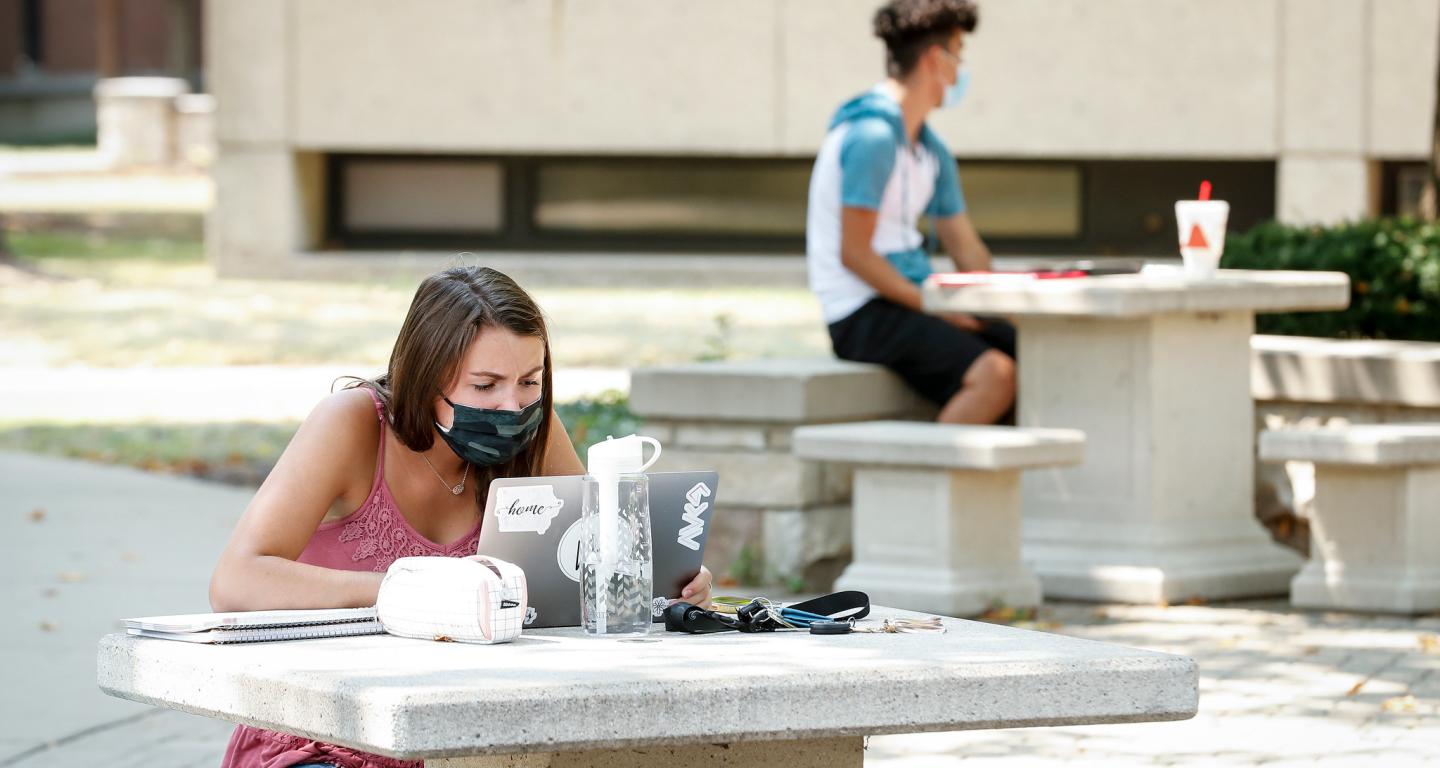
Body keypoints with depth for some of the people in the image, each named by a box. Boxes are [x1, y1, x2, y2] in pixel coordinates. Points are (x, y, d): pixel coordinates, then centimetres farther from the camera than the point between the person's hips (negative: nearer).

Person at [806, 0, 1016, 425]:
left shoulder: (932, 151, 18)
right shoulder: (872, 135, -13)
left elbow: (968, 251, 20)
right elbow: (853, 253, -17)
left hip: (915, 302, 9)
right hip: (864, 314, -9)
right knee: (995, 371, -28)